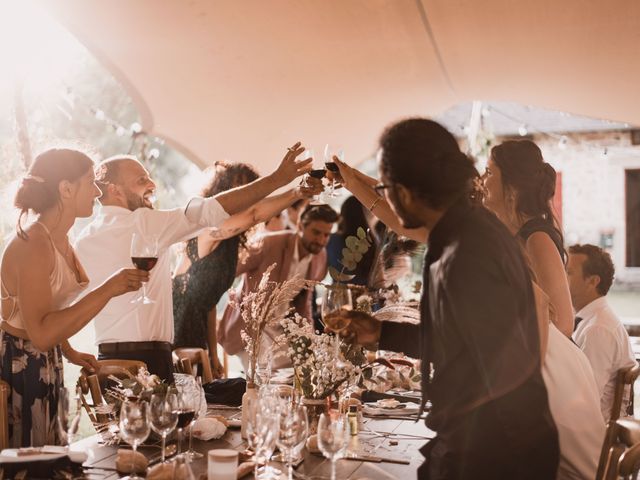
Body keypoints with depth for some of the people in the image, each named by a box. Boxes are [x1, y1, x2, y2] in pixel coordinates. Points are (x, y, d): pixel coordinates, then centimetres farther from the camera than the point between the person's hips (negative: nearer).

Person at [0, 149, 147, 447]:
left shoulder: (60, 240, 6)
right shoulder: (33, 244, -23)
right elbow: (41, 334, -31)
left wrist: (70, 353, 10)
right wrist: (108, 290, -33)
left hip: (46, 365, 9)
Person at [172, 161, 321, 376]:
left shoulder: (230, 244, 13)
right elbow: (254, 214, -33)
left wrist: (213, 354, 15)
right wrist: (298, 192, -35)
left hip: (196, 325, 8)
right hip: (178, 324, -8)